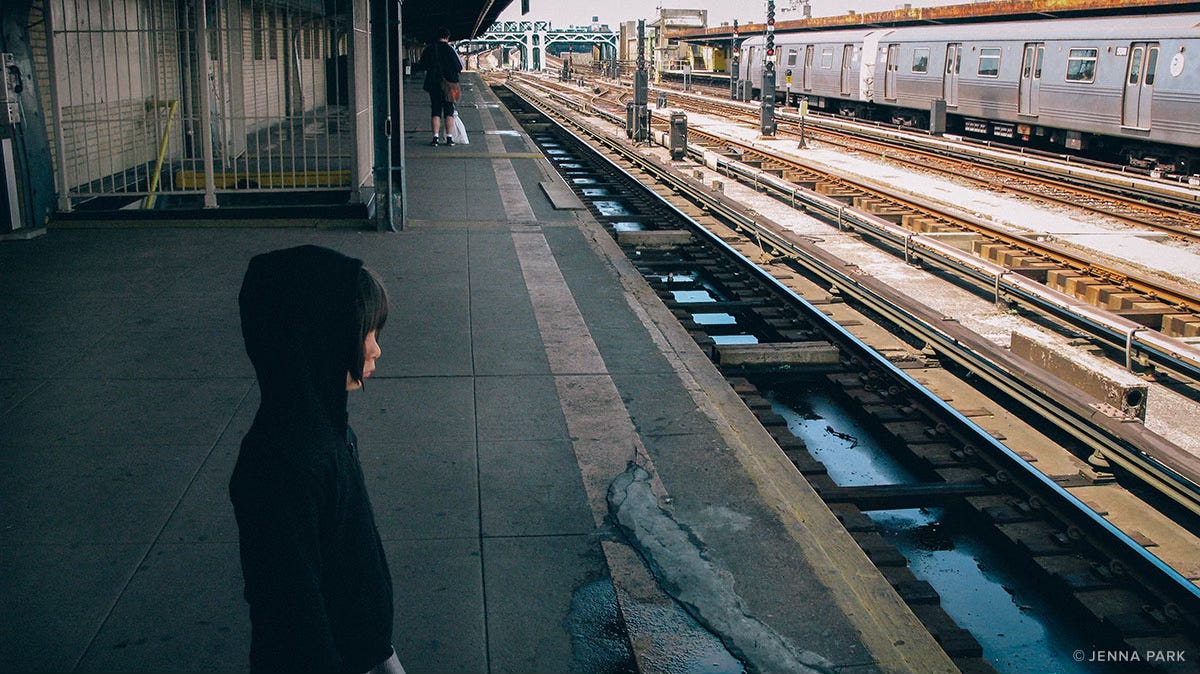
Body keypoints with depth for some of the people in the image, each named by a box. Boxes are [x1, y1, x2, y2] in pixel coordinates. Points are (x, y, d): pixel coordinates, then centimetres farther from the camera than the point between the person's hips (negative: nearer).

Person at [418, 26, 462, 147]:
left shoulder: (429, 49, 1)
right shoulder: (449, 49, -9)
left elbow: (421, 65, 7)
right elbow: (459, 67, -10)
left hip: (433, 84, 2)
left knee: (436, 111, 7)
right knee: (449, 111, 6)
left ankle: (435, 137, -2)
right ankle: (449, 138, 3)